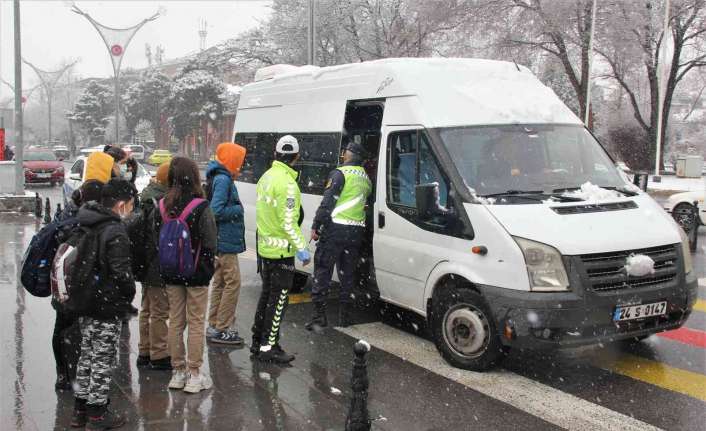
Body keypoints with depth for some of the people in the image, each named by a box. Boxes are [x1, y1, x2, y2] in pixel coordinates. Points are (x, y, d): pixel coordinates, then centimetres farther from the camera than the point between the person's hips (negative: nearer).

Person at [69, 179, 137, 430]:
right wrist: (130, 294, -7)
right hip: (107, 306, -8)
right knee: (102, 360, 3)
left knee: (87, 355, 18)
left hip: (84, 304, 8)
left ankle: (80, 410, 27)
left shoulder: (85, 225, 7)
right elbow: (122, 273, -24)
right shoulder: (115, 233, -21)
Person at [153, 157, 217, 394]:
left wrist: (165, 268, 12)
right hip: (196, 273, -4)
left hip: (171, 274, 4)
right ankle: (194, 375, 12)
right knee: (196, 323, 6)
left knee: (175, 321, 14)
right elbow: (210, 244, -15)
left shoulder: (161, 206, -3)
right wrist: (207, 267, 3)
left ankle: (177, 372, 23)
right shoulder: (201, 207, -17)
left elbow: (156, 240, 3)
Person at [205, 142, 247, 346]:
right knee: (233, 282, -6)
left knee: (220, 283, 16)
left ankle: (214, 326, 23)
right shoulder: (223, 180, -16)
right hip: (226, 242, -11)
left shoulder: (220, 178, 14)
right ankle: (221, 329, -2)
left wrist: (236, 209, 7)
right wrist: (238, 210, -11)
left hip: (220, 242, 11)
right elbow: (217, 211, -23)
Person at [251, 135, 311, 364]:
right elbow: (288, 222, -23)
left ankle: (258, 341, 27)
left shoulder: (266, 177, 9)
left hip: (264, 248, 9)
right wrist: (301, 248, -20)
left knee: (267, 294, 18)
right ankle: (269, 347, 3)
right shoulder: (287, 183, -19)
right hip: (281, 250, -9)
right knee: (279, 298, -1)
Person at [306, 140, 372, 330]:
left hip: (336, 229, -6)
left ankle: (319, 315, -2)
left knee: (322, 271, 0)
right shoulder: (366, 178, 15)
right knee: (348, 273, 13)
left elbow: (327, 202, -12)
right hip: (356, 232, 6)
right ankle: (345, 316, 16)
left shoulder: (340, 173, -7)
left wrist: (316, 226, -9)